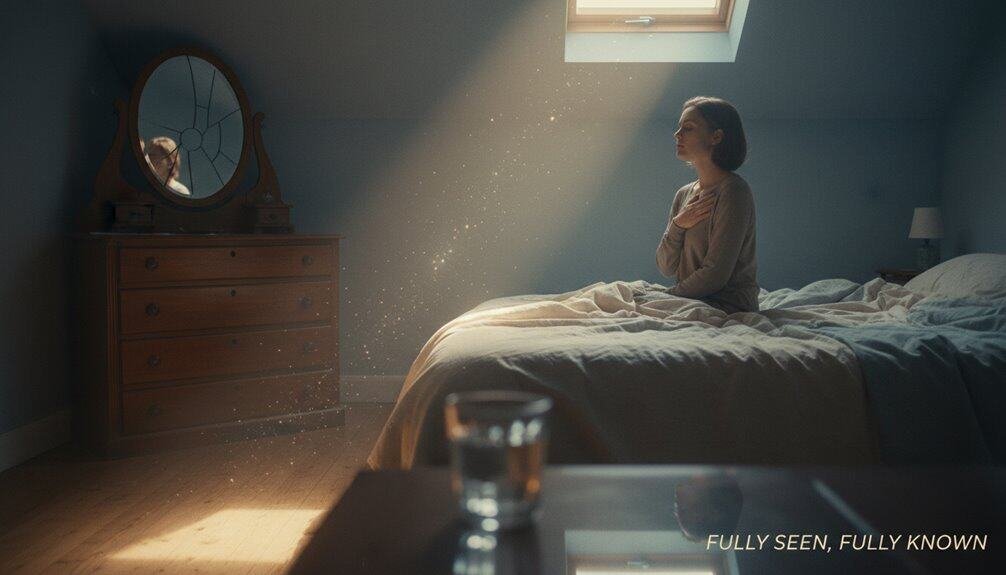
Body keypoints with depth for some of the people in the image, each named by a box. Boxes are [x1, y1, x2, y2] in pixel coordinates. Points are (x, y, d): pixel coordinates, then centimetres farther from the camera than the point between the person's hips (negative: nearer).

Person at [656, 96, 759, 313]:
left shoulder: (733, 190, -14)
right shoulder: (684, 194, 10)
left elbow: (716, 274, -18)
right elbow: (665, 268, 6)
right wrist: (677, 225, -10)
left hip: (729, 307, -7)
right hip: (692, 301, 7)